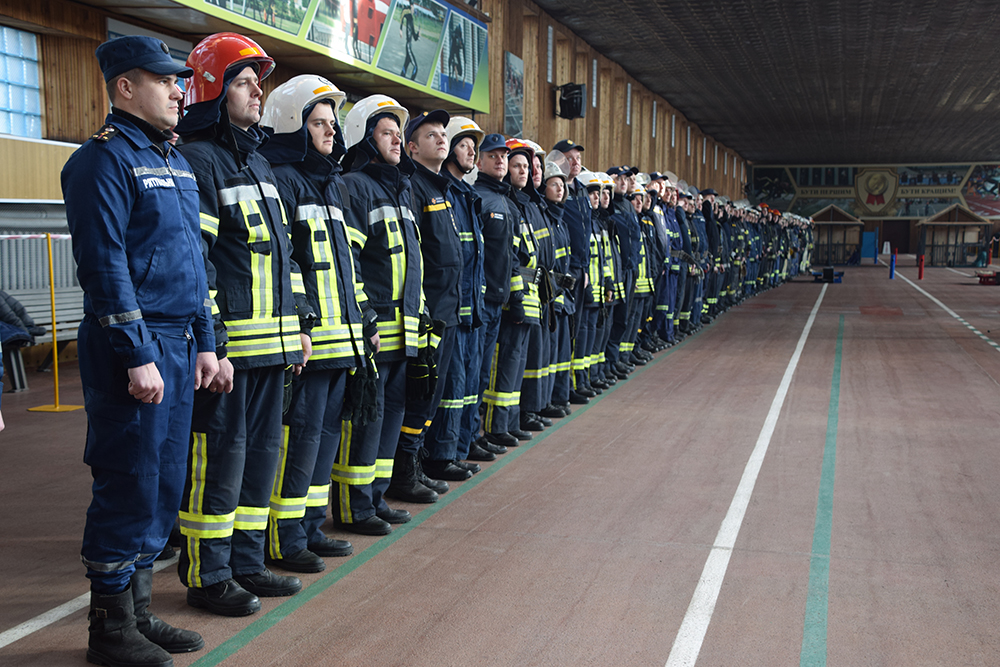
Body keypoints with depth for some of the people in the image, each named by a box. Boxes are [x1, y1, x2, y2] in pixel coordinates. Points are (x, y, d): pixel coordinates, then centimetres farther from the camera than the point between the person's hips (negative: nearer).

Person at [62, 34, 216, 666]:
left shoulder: (176, 160, 17)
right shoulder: (104, 159, -9)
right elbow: (105, 264, -16)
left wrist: (205, 342, 16)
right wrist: (138, 357, -19)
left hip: (181, 344, 8)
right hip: (134, 346, -8)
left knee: (165, 487, 13)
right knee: (129, 487, -1)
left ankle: (139, 610, 26)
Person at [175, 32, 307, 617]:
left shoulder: (260, 163, 19)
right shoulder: (198, 161, -9)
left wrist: (301, 323, 18)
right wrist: (212, 344, -19)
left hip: (273, 343, 9)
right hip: (228, 346, -9)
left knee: (262, 452, 14)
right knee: (219, 458, 0)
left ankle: (247, 563, 27)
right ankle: (207, 577, 13)